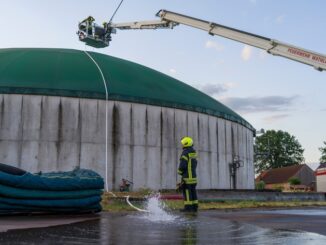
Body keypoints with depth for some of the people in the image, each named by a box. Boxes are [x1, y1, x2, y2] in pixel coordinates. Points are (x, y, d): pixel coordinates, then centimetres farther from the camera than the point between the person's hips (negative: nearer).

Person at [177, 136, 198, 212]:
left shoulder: (185, 153, -15)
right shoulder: (193, 152, 13)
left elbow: (182, 164, -19)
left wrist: (179, 171, -3)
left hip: (187, 176, -9)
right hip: (193, 175, 9)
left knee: (187, 191, -5)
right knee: (193, 191, 12)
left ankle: (188, 207, -4)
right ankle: (194, 207, 15)